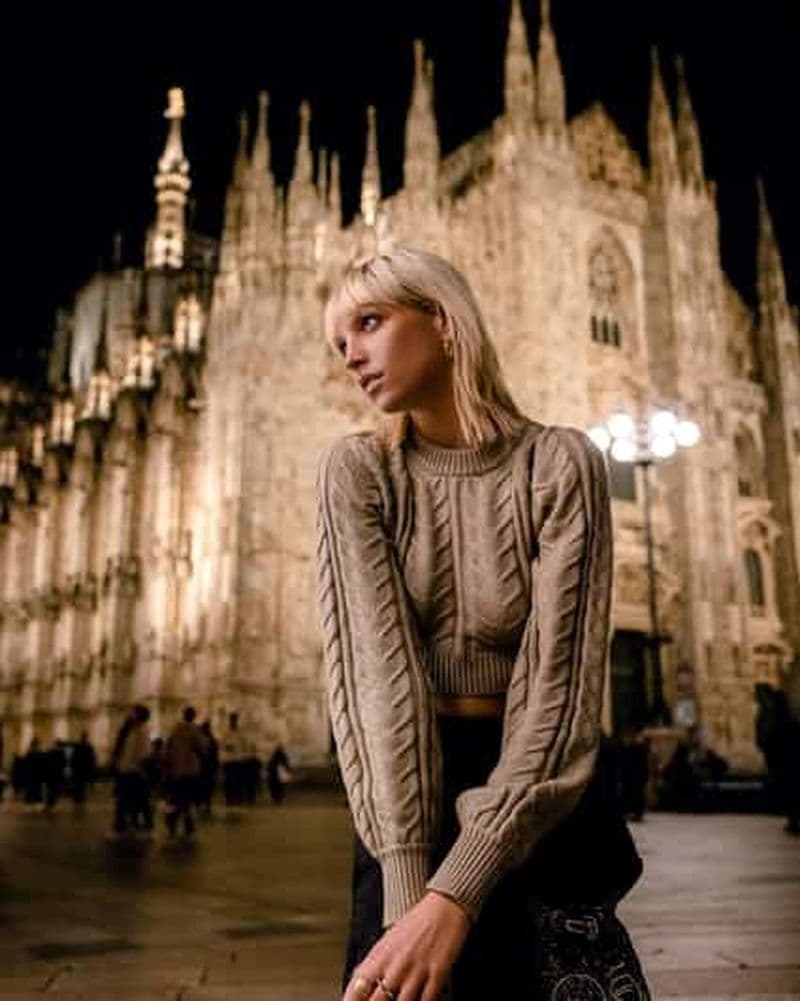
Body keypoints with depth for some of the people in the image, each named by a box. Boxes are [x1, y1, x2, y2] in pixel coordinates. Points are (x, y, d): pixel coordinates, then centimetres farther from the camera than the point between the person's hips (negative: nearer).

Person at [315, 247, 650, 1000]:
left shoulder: (560, 464, -12)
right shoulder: (356, 470, -6)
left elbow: (558, 682, -19)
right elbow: (374, 663, -17)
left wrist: (452, 896, -27)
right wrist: (406, 890, -27)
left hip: (534, 790, 0)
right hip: (406, 785, 1)